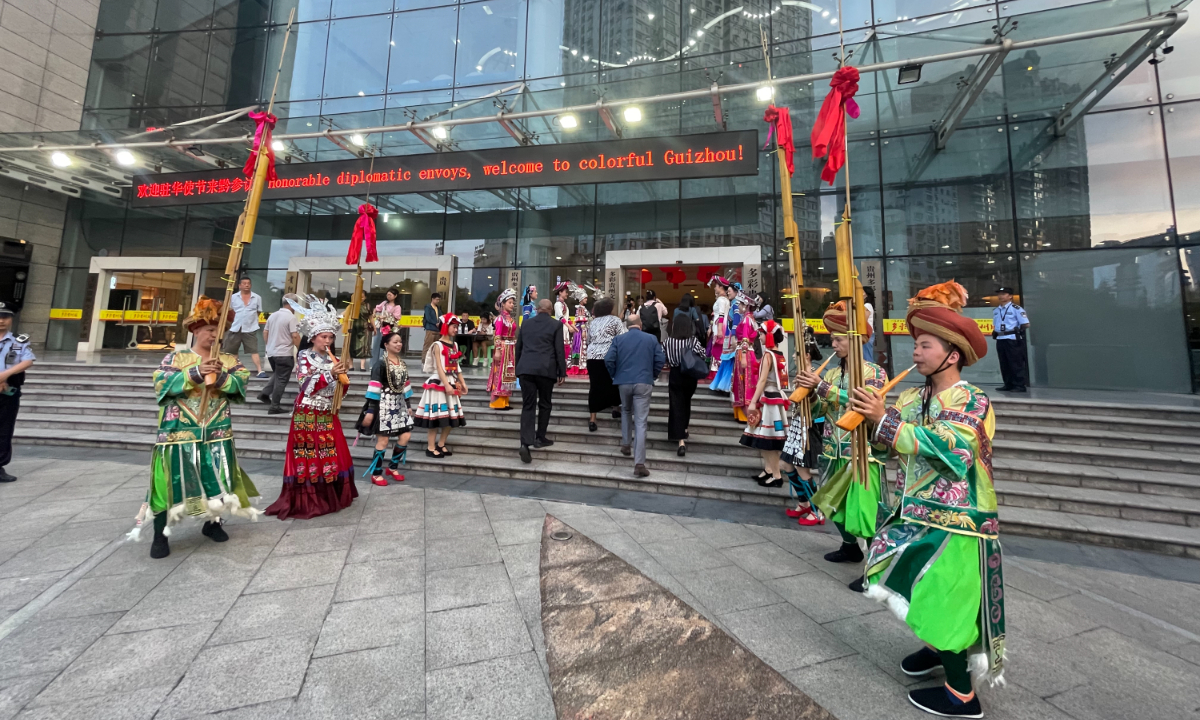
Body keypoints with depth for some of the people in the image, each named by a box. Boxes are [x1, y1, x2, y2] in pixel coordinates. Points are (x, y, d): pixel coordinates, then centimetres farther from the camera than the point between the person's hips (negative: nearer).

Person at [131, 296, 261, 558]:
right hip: (179, 431, -2)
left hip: (217, 433, 2)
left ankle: (213, 522, 29)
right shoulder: (176, 357, 2)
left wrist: (221, 377, -25)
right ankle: (160, 535, 16)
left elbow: (241, 382, -7)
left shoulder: (229, 359, 6)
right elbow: (161, 382, -12)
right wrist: (195, 373, -24)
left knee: (218, 477, 10)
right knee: (171, 479, 1)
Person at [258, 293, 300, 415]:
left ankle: (264, 393, 16)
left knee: (277, 375, 28)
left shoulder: (273, 315, 9)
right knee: (281, 380, 1)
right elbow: (295, 336, -20)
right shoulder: (291, 317, -15)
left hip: (271, 353, 8)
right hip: (284, 354, -8)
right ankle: (274, 407, 4)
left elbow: (265, 332, 16)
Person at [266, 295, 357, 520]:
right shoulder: (304, 356, -5)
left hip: (328, 415, 5)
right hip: (307, 415, -5)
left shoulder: (332, 359, 9)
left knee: (332, 455, 9)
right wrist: (330, 374, -28)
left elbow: (340, 391, 10)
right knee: (308, 457, 0)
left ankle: (331, 497, 22)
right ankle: (306, 501, 9)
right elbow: (306, 385, -19)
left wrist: (343, 377, -8)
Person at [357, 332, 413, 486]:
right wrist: (370, 410, -19)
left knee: (406, 436, 5)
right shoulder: (380, 364, -12)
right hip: (384, 404, -7)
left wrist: (408, 405, 18)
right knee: (383, 439, -2)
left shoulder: (403, 363, 10)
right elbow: (374, 387, -16)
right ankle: (376, 473, 15)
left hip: (399, 403, 7)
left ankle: (393, 467, 24)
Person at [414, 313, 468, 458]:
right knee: (436, 415, -5)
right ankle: (431, 448, 4)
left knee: (451, 416, 8)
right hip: (439, 383, -7)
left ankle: (441, 445, 20)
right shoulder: (438, 345, -8)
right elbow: (439, 367, -16)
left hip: (452, 382, 7)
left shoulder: (455, 345, 12)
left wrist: (462, 383, 11)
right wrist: (446, 384, -23)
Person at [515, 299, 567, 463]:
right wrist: (562, 372, 3)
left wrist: (518, 367, 27)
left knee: (528, 406, 2)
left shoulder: (525, 323, 13)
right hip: (546, 369, -3)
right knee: (544, 404, 14)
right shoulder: (556, 324, 1)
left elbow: (518, 348, 17)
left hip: (525, 369, 3)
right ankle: (540, 438, 21)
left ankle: (525, 443, -9)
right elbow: (559, 350, -2)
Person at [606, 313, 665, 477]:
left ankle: (626, 444, 33)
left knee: (626, 412, 30)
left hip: (624, 382, 1)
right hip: (644, 383, -1)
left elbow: (609, 359, -3)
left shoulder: (618, 339, 4)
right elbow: (661, 360, 1)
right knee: (640, 422, -2)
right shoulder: (651, 339, 3)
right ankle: (639, 464, -4)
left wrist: (615, 375, 12)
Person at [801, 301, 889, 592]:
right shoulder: (831, 374, 8)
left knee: (864, 508, -9)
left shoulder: (874, 372, -9)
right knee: (835, 502, 18)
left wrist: (821, 385, -26)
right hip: (835, 452, 7)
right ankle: (850, 546, 41)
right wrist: (807, 389, -10)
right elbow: (817, 410, 8)